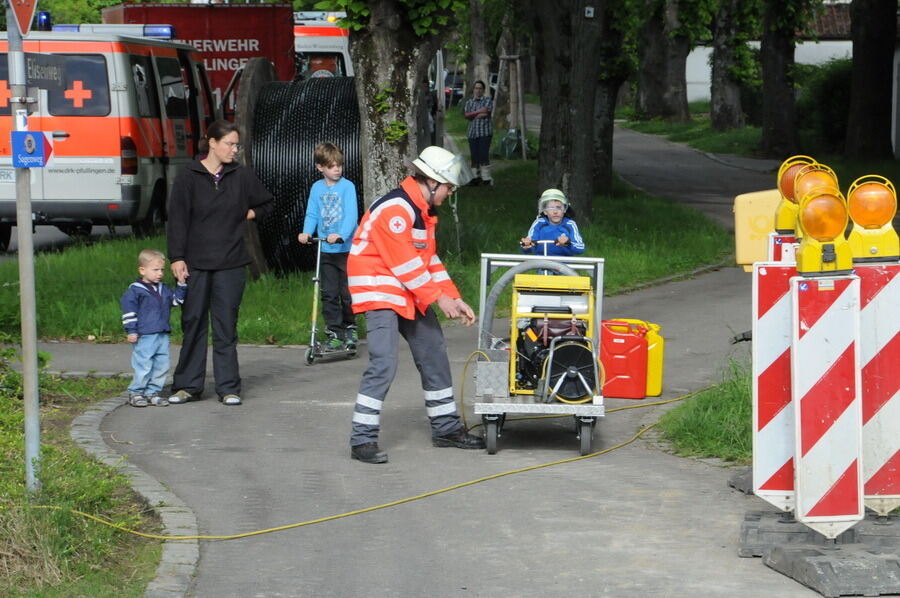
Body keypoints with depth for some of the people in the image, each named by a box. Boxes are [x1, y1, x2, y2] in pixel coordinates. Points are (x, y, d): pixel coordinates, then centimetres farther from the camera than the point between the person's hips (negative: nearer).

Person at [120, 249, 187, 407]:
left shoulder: (164, 290, 14)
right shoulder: (135, 290, -6)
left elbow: (176, 299, 22)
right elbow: (129, 309, -9)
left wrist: (182, 285, 8)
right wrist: (131, 330, -13)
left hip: (163, 335, 7)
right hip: (144, 336, -7)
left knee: (162, 365, 6)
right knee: (143, 366, -7)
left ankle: (152, 392, 15)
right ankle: (135, 393, 4)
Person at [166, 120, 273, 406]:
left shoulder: (242, 176, 7)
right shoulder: (189, 176, -1)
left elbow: (266, 203, 23)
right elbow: (177, 219, -3)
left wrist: (247, 214, 6)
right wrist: (177, 258, -10)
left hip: (230, 264, 2)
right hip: (195, 263, -1)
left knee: (226, 327, 2)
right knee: (193, 324, 2)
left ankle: (228, 388, 6)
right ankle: (187, 385, 10)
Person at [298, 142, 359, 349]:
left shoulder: (347, 187, -6)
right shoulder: (317, 188, 5)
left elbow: (351, 215, -15)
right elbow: (312, 214, 5)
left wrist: (341, 235, -31)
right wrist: (306, 232, -15)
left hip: (346, 248, -3)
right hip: (325, 249, 3)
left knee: (347, 293, 2)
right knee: (329, 294, 3)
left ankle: (350, 328, 21)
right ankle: (335, 334, 9)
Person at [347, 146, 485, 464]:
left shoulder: (423, 211, 13)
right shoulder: (395, 209, -20)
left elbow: (429, 259, 17)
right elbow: (405, 262, -22)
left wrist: (455, 299, 9)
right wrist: (439, 297, -17)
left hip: (410, 294, 10)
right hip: (380, 291, -10)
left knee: (434, 356, 13)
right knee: (384, 364, -18)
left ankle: (446, 428, 26)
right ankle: (362, 439, -14)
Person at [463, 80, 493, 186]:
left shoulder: (488, 100, 6)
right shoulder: (469, 102, 17)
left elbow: (487, 113, -9)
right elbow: (466, 115, 1)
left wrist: (473, 115, -2)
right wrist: (479, 112, -8)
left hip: (485, 132, -4)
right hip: (472, 132, 4)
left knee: (484, 154, -12)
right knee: (474, 156, 1)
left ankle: (486, 179, -11)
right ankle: (475, 177, 6)